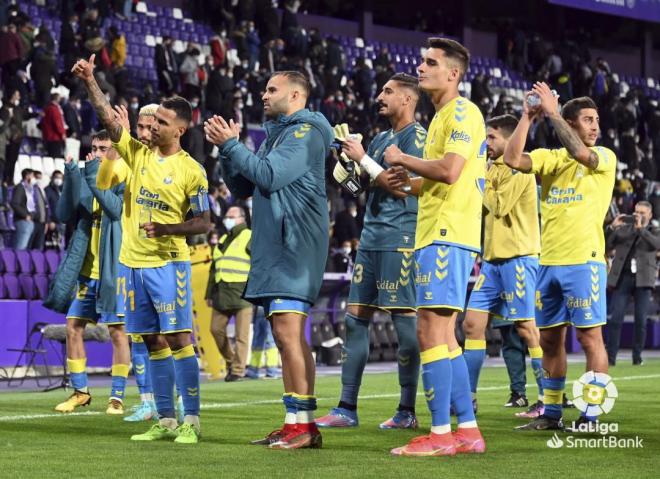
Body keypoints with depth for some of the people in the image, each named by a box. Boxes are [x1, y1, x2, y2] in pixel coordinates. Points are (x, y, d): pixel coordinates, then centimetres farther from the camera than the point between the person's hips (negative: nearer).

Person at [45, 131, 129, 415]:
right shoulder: (89, 180, 10)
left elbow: (117, 209, -24)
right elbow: (64, 214, 2)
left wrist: (95, 178, -25)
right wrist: (70, 178, -9)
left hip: (113, 271, -6)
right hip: (85, 271, 6)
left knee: (117, 331, -1)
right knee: (73, 327, 7)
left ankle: (118, 397, 5)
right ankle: (80, 392, 19)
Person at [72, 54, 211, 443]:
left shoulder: (191, 171, -6)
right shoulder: (139, 153, 7)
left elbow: (203, 224, -5)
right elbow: (109, 119, 1)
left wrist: (166, 229, -19)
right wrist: (90, 81, -10)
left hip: (168, 263, -5)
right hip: (133, 263, 5)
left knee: (178, 339, -9)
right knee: (154, 342, 7)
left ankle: (192, 421, -6)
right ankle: (166, 421, 12)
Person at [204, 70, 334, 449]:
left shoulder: (306, 132, -6)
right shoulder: (276, 135, 23)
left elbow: (270, 176, -18)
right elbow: (242, 187, 21)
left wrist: (231, 144, -10)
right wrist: (228, 147, 9)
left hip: (295, 245, -10)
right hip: (274, 247, 10)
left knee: (289, 332, -16)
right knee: (286, 337, 8)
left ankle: (303, 424, -17)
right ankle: (296, 423, 10)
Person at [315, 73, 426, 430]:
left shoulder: (416, 136, -6)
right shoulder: (381, 138, 19)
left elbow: (403, 187, -15)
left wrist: (363, 159, -12)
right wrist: (347, 152, 6)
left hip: (399, 238, -9)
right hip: (371, 237, 9)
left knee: (403, 318, -6)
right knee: (355, 318, 5)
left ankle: (407, 411, -2)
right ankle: (347, 408, 8)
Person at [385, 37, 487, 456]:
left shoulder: (462, 112, -9)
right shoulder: (444, 116, 22)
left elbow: (449, 170, -22)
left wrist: (403, 159, -8)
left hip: (446, 236, -10)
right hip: (438, 234, 10)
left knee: (431, 330, -11)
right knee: (444, 335, 11)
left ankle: (440, 433, -11)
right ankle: (468, 430, 13)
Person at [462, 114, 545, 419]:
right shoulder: (494, 168, 18)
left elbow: (498, 206, -16)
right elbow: (485, 207, 22)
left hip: (517, 258, -9)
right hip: (493, 259, 9)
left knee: (526, 328, -7)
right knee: (472, 323, 4)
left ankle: (549, 399, -1)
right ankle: (468, 397, 9)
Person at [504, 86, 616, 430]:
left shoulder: (604, 157, 1)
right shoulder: (549, 157, 11)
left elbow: (579, 152, -20)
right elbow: (513, 159, -4)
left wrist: (552, 111, -16)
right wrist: (527, 118, -4)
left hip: (584, 261, -4)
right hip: (548, 261, 5)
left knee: (590, 337, -5)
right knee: (550, 338, 9)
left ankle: (590, 416, -2)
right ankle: (551, 412, 18)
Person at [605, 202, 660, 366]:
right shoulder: (623, 229, 14)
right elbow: (607, 246, 6)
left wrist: (640, 229, -13)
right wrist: (612, 228, -6)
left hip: (643, 280, 0)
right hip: (622, 278, 0)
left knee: (641, 320, -3)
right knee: (615, 319, -7)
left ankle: (637, 356, 6)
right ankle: (610, 357, -5)